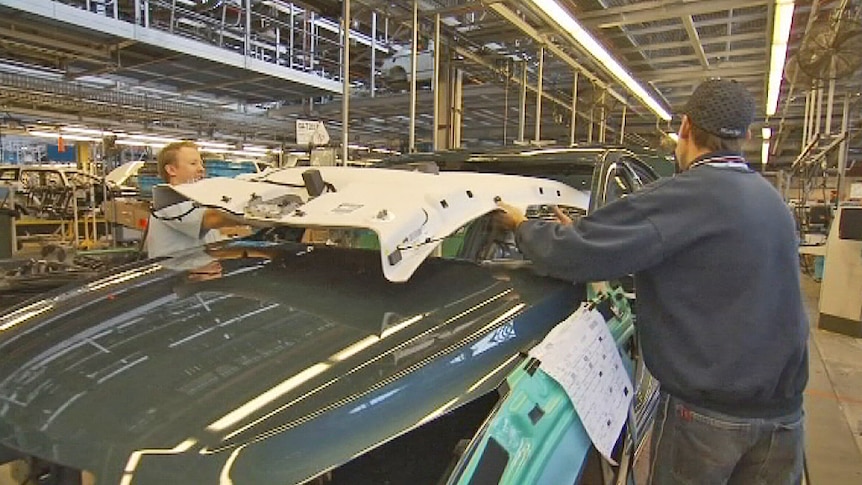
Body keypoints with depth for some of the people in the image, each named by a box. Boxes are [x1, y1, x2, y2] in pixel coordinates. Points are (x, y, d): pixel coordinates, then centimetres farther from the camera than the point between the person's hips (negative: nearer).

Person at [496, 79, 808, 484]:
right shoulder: (770, 197, 7)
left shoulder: (688, 194, -20)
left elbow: (578, 254, -25)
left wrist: (523, 227, -6)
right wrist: (581, 232, 10)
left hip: (706, 411, -6)